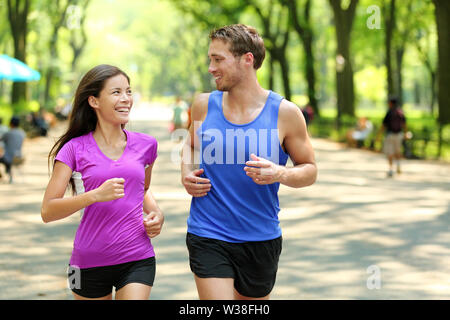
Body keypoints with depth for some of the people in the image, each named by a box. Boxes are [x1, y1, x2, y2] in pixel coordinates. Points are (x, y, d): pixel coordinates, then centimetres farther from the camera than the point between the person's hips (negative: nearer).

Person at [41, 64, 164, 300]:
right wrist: (95, 195, -22)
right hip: (90, 262, -1)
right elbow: (47, 212, -10)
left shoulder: (145, 145, 6)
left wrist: (156, 212, 6)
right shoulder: (75, 149, -4)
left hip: (137, 260, 1)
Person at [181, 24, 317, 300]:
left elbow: (310, 169, 2)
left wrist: (281, 174, -19)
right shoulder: (204, 105, 1)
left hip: (261, 239, 0)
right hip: (208, 237, 0)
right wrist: (186, 174, 1)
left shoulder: (284, 112, -6)